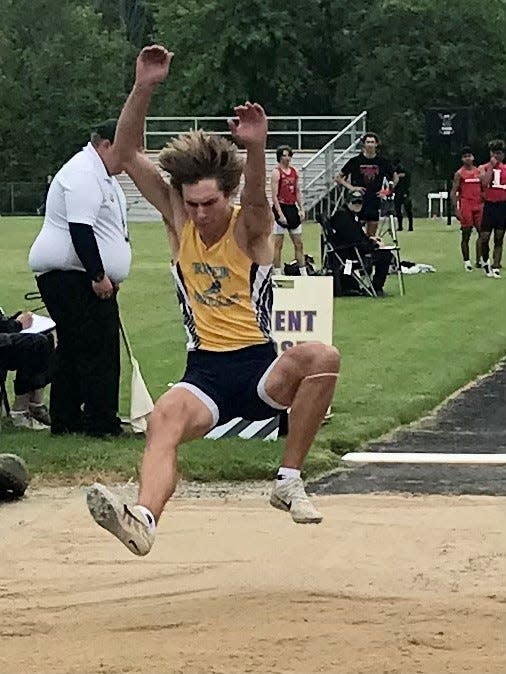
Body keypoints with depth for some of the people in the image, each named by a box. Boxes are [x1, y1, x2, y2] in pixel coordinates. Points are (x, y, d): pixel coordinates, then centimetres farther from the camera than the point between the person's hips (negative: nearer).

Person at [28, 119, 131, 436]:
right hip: (71, 276, -11)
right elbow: (80, 229, -24)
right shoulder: (83, 174, -16)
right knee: (99, 350, -11)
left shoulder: (102, 174, 19)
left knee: (72, 350, 14)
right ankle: (102, 423, -9)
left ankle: (65, 420, 19)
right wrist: (99, 276, -23)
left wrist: (105, 275, 21)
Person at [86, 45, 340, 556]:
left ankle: (289, 482, -22)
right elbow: (128, 153, -2)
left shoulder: (250, 229, -4)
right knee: (164, 418, -32)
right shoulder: (178, 220, 6)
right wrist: (143, 89, -17)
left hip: (260, 368, -1)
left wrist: (256, 148, -51)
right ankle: (143, 518, -58)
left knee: (322, 357, -32)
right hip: (205, 372, 1)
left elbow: (257, 200, -30)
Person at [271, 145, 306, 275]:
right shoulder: (276, 172, -9)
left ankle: (303, 273, 11)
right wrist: (280, 214, -19)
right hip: (281, 207, -7)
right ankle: (277, 273, 2)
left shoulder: (294, 172, 11)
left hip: (293, 208, 7)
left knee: (299, 244, 8)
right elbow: (274, 196, -13)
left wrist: (301, 209, 8)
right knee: (278, 244, -2)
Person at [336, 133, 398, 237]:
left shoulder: (382, 162, 5)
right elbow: (338, 178, 4)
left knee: (371, 236, 7)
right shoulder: (355, 161, -1)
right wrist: (351, 187, -7)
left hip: (375, 203, 3)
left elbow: (395, 178, 21)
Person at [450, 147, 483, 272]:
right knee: (466, 234, 0)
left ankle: (479, 260, 2)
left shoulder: (479, 172, 12)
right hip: (465, 207, -4)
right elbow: (453, 192, -3)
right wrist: (456, 209, -10)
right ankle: (467, 261, 8)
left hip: (478, 205, 4)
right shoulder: (459, 174, -1)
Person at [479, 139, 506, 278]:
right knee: (484, 237, -3)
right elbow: (485, 182, -16)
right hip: (489, 205, -1)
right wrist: (491, 165, -13)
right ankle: (485, 261, 21)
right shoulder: (484, 168, 2)